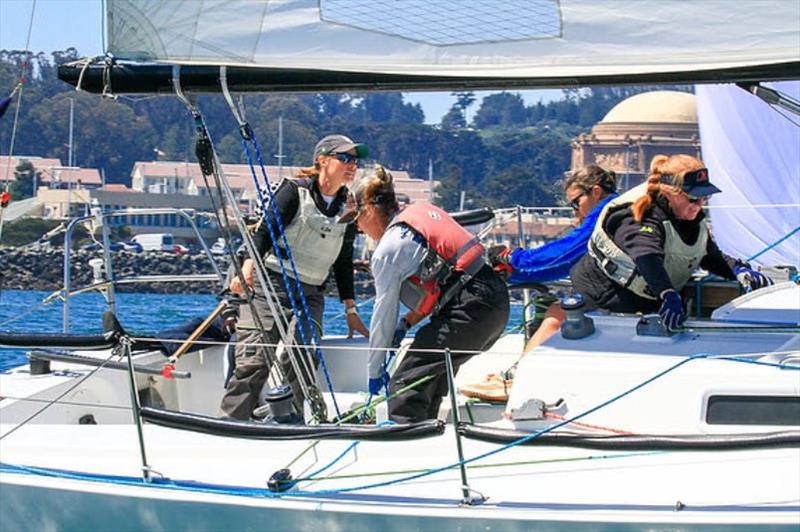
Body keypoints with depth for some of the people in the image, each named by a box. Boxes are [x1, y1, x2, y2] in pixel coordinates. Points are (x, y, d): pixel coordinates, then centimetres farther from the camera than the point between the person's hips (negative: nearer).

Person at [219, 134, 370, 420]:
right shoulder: (294, 191, -2)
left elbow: (344, 262, 21)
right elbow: (264, 230, -11)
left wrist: (351, 311, 20)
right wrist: (248, 266, -28)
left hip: (311, 295, 5)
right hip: (269, 284, -5)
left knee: (301, 366, -9)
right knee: (253, 362, -15)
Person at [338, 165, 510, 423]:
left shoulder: (388, 249, -8)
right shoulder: (421, 211, 16)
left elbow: (383, 313, -1)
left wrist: (375, 371, 10)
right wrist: (406, 323, 18)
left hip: (470, 311, -9)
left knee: (404, 384, -5)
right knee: (430, 378, 21)